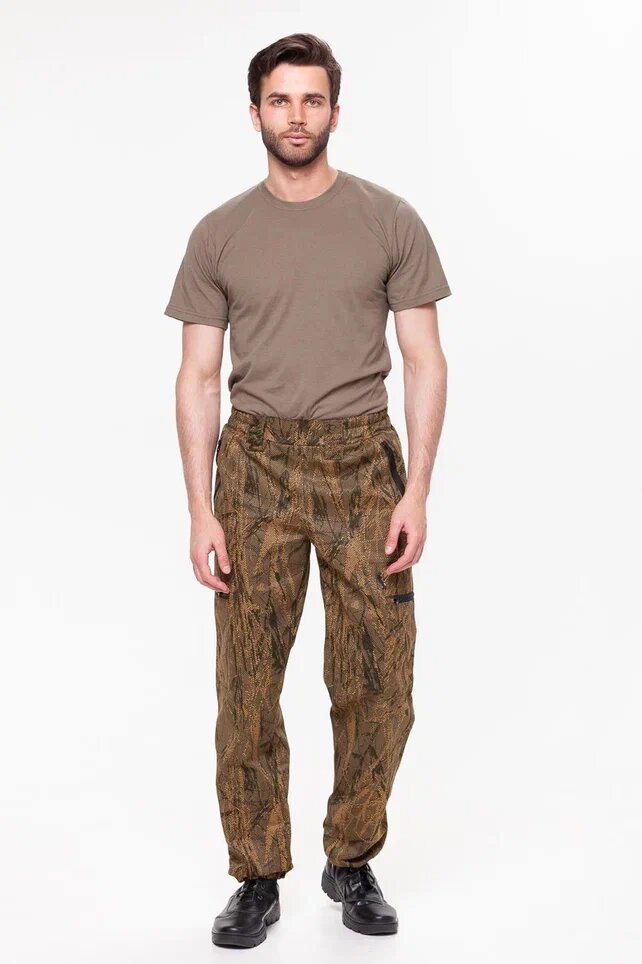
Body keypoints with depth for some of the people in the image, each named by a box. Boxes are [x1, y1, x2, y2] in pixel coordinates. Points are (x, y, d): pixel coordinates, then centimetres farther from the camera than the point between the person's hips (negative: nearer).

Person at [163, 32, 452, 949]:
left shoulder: (390, 220, 1)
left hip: (363, 461, 0)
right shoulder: (220, 235, 4)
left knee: (377, 685, 2)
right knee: (248, 689, 4)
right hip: (257, 465, 1)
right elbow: (199, 378, 3)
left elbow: (425, 362, 0)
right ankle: (258, 878, 19)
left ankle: (353, 863, 23)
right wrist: (202, 512, -5)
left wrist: (416, 493, -9)